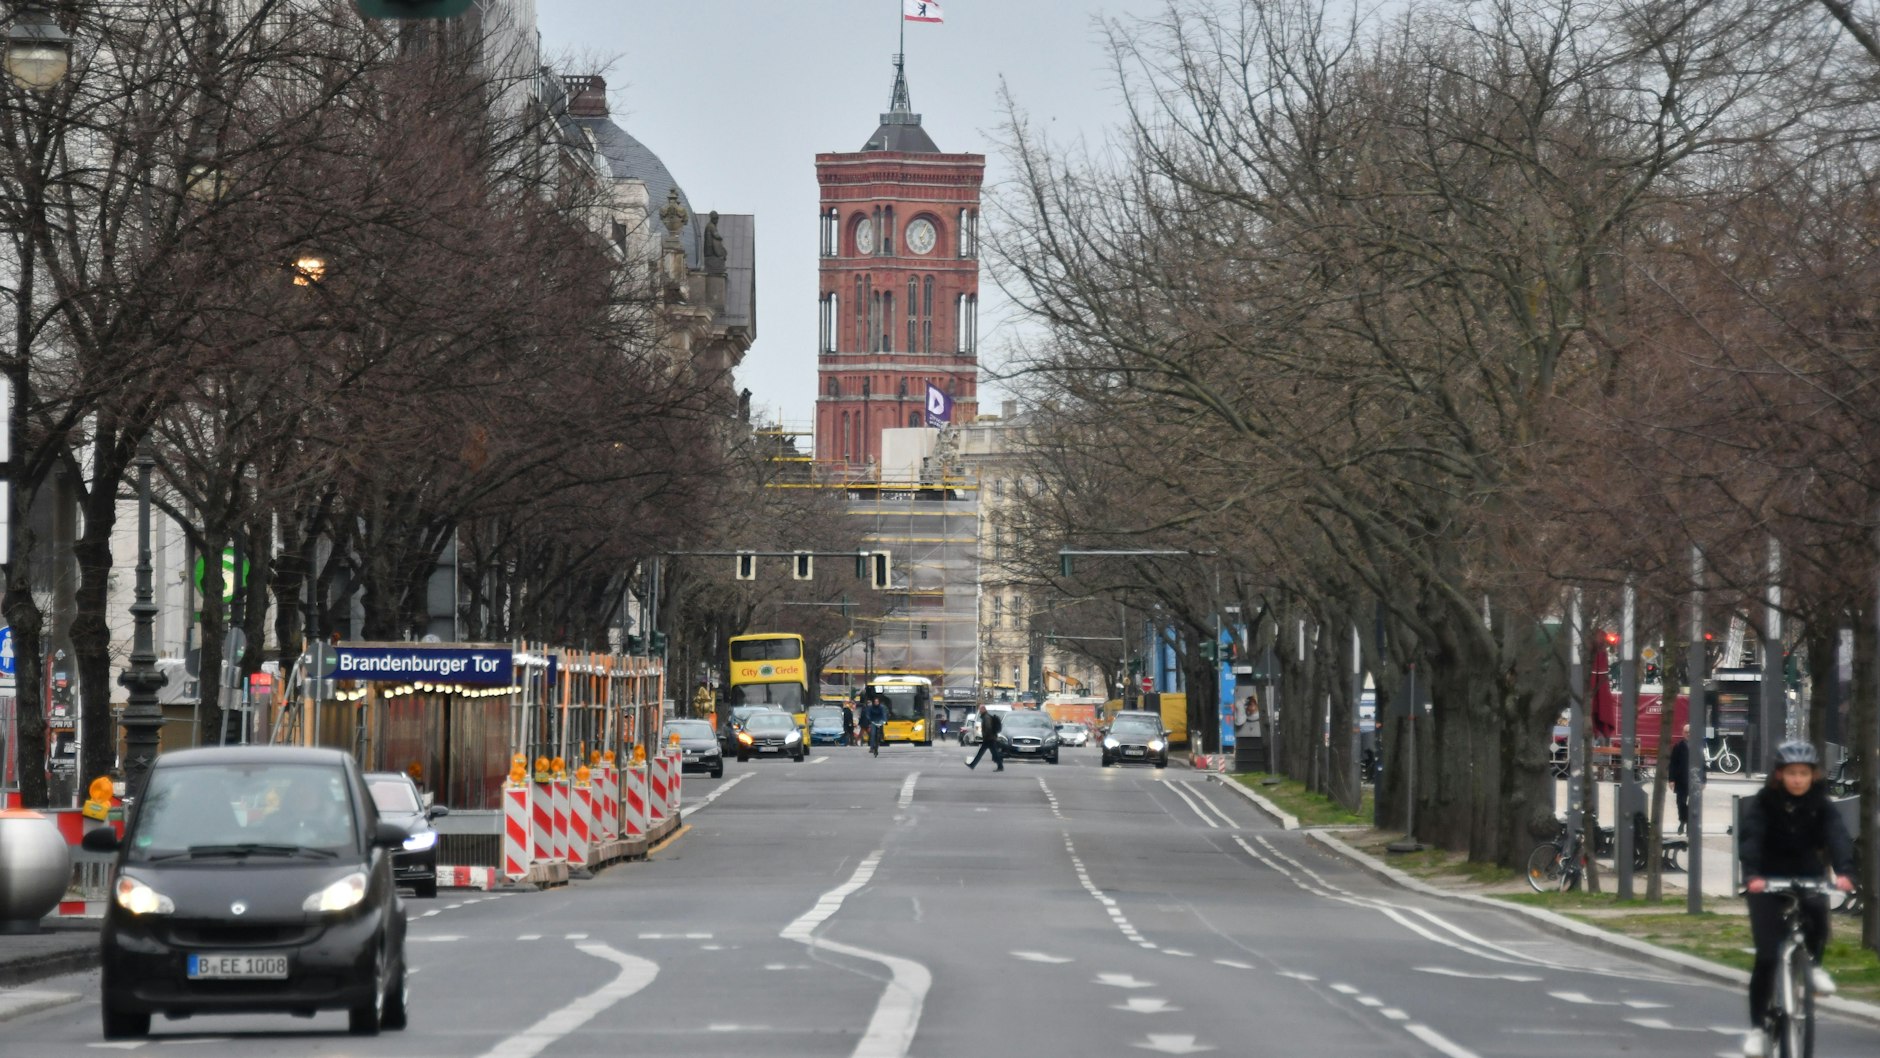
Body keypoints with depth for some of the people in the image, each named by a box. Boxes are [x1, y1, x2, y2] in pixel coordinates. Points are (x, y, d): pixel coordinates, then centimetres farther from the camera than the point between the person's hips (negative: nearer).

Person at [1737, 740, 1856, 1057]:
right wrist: (1752, 874, -45)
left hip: (1807, 876, 1)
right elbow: (1750, 838, -26)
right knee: (1766, 956, -8)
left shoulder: (1820, 805, -5)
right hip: (1767, 880, -1)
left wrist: (1844, 871, -40)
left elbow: (1837, 836, -21)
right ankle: (1757, 1027, 3)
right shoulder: (1763, 803, -11)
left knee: (1817, 913, -32)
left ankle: (1813, 965, -3)